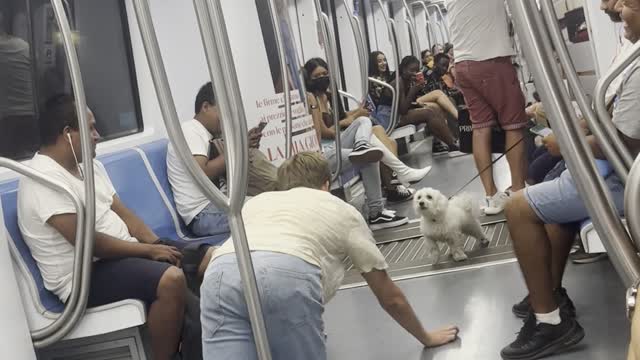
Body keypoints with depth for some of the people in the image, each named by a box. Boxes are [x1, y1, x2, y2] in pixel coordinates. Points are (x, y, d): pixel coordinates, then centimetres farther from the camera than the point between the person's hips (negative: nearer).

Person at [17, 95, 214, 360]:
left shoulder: (90, 165, 12)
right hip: (84, 275, -9)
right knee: (171, 280, -33)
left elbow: (122, 212, 11)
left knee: (210, 257, -5)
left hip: (124, 252, 9)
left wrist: (157, 244, -6)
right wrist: (148, 250, -16)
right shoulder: (45, 179, -18)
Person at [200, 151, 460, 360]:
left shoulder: (255, 202, 40)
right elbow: (391, 298, 37)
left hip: (220, 273, 3)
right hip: (288, 276, -3)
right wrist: (426, 338, 54)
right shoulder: (343, 210, 32)